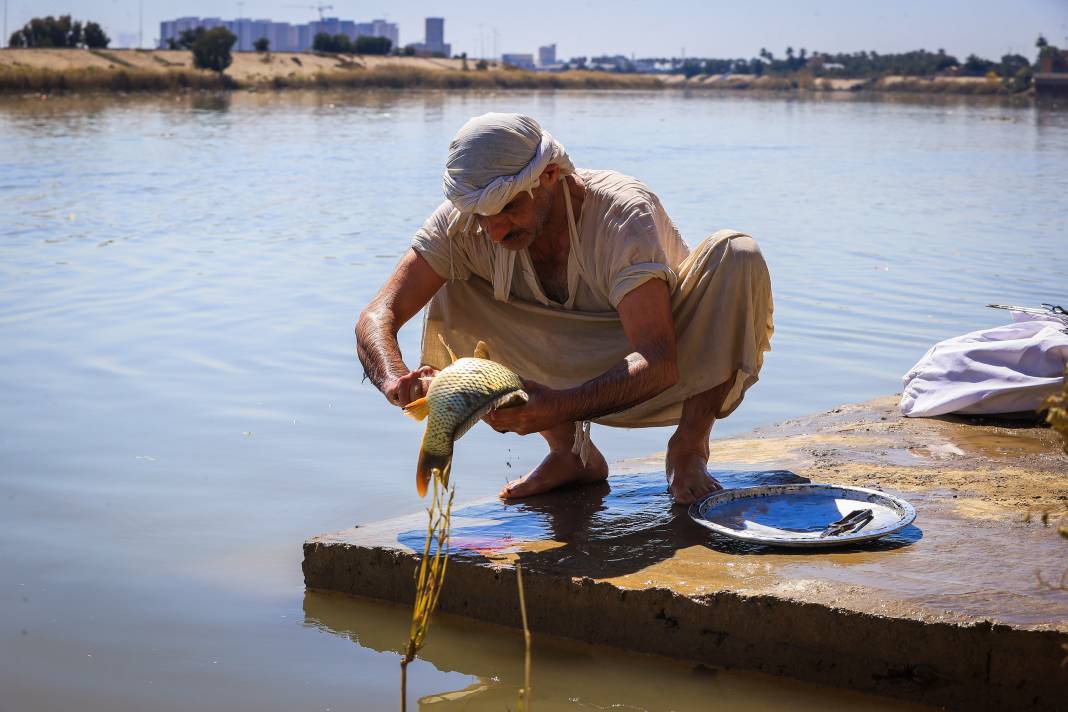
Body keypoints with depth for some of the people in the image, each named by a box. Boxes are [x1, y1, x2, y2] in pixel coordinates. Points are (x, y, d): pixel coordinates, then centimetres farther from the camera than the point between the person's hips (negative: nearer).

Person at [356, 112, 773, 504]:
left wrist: (559, 406, -55)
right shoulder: (462, 222, -19)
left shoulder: (624, 213, -31)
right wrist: (396, 380, -46)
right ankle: (570, 452, -3)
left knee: (738, 256, -31)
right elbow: (378, 317, -23)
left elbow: (658, 365, -39)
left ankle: (688, 448, -15)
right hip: (585, 379, 4)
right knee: (450, 304, -17)